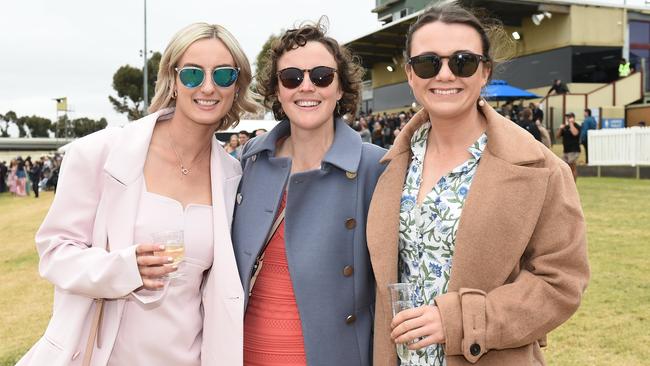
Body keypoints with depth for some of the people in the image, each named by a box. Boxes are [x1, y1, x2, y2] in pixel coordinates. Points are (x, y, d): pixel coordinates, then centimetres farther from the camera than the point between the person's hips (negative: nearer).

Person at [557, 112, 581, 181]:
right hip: (565, 150, 7)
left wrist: (571, 123, -15)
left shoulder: (576, 126, -2)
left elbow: (575, 133, -23)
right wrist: (560, 129, -1)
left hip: (574, 150, -7)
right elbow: (558, 136, 17)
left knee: (573, 167, -8)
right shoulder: (565, 127, 17)